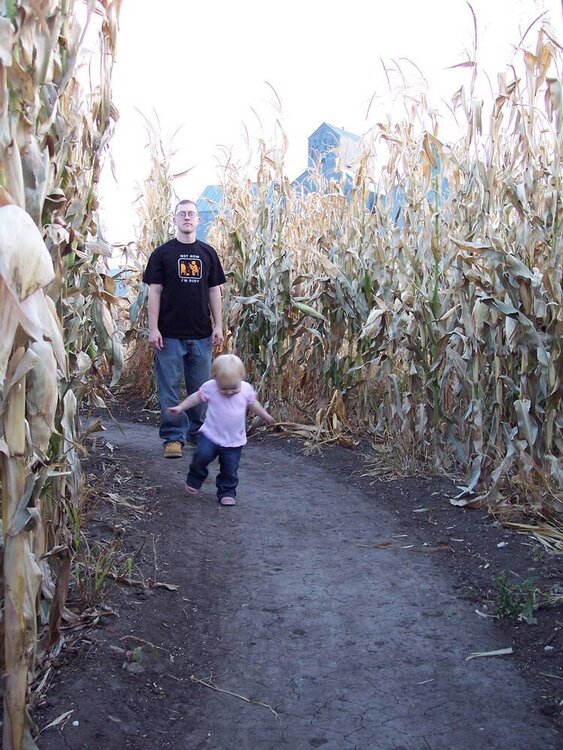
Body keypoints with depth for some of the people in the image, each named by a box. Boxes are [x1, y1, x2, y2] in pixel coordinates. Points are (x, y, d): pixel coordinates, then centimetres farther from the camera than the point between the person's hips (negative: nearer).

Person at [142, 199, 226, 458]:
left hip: (202, 334, 3)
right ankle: (173, 437, 10)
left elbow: (214, 291, 10)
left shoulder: (208, 253, 10)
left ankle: (198, 431, 23)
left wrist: (218, 325, 3)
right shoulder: (162, 253, 2)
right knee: (169, 388, 1)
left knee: (200, 387, 10)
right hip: (170, 333, -2)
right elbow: (154, 291, -2)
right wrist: (153, 328, -8)